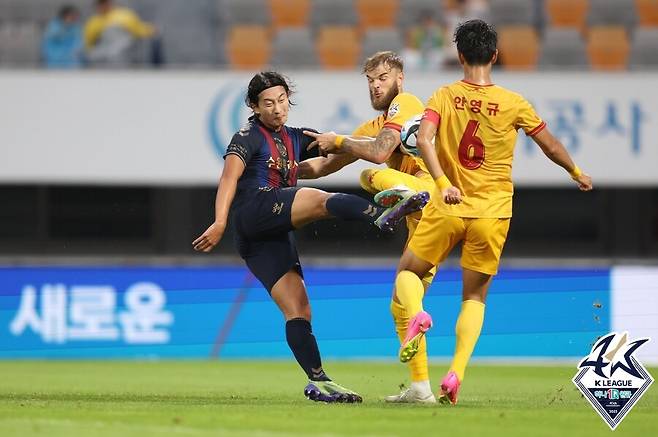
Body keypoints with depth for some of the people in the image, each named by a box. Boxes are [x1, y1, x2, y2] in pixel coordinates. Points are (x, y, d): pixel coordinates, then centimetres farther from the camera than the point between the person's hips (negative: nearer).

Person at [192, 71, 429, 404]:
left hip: (276, 236, 8)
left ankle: (318, 382, -6)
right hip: (253, 211, -8)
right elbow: (230, 177, -10)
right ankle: (382, 216, -57)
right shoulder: (248, 137, 5)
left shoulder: (294, 139, 27)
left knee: (298, 310, -1)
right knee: (320, 199, -31)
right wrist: (220, 222, -25)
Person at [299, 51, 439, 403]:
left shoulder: (405, 103, 2)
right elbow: (324, 166, 32)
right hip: (421, 222, 9)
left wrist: (338, 141, 0)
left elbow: (380, 151, -14)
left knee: (371, 176, -33)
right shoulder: (373, 127, 28)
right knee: (401, 306, 12)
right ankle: (420, 388, 15)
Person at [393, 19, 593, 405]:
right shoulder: (514, 104, -2)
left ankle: (417, 315, -16)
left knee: (408, 272, 19)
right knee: (475, 297, 13)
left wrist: (443, 183, -26)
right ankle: (456, 374, -6)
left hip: (448, 209, -1)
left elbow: (424, 138, -19)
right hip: (493, 214, 1)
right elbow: (551, 147, 7)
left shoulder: (444, 97, -2)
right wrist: (578, 174, 25)